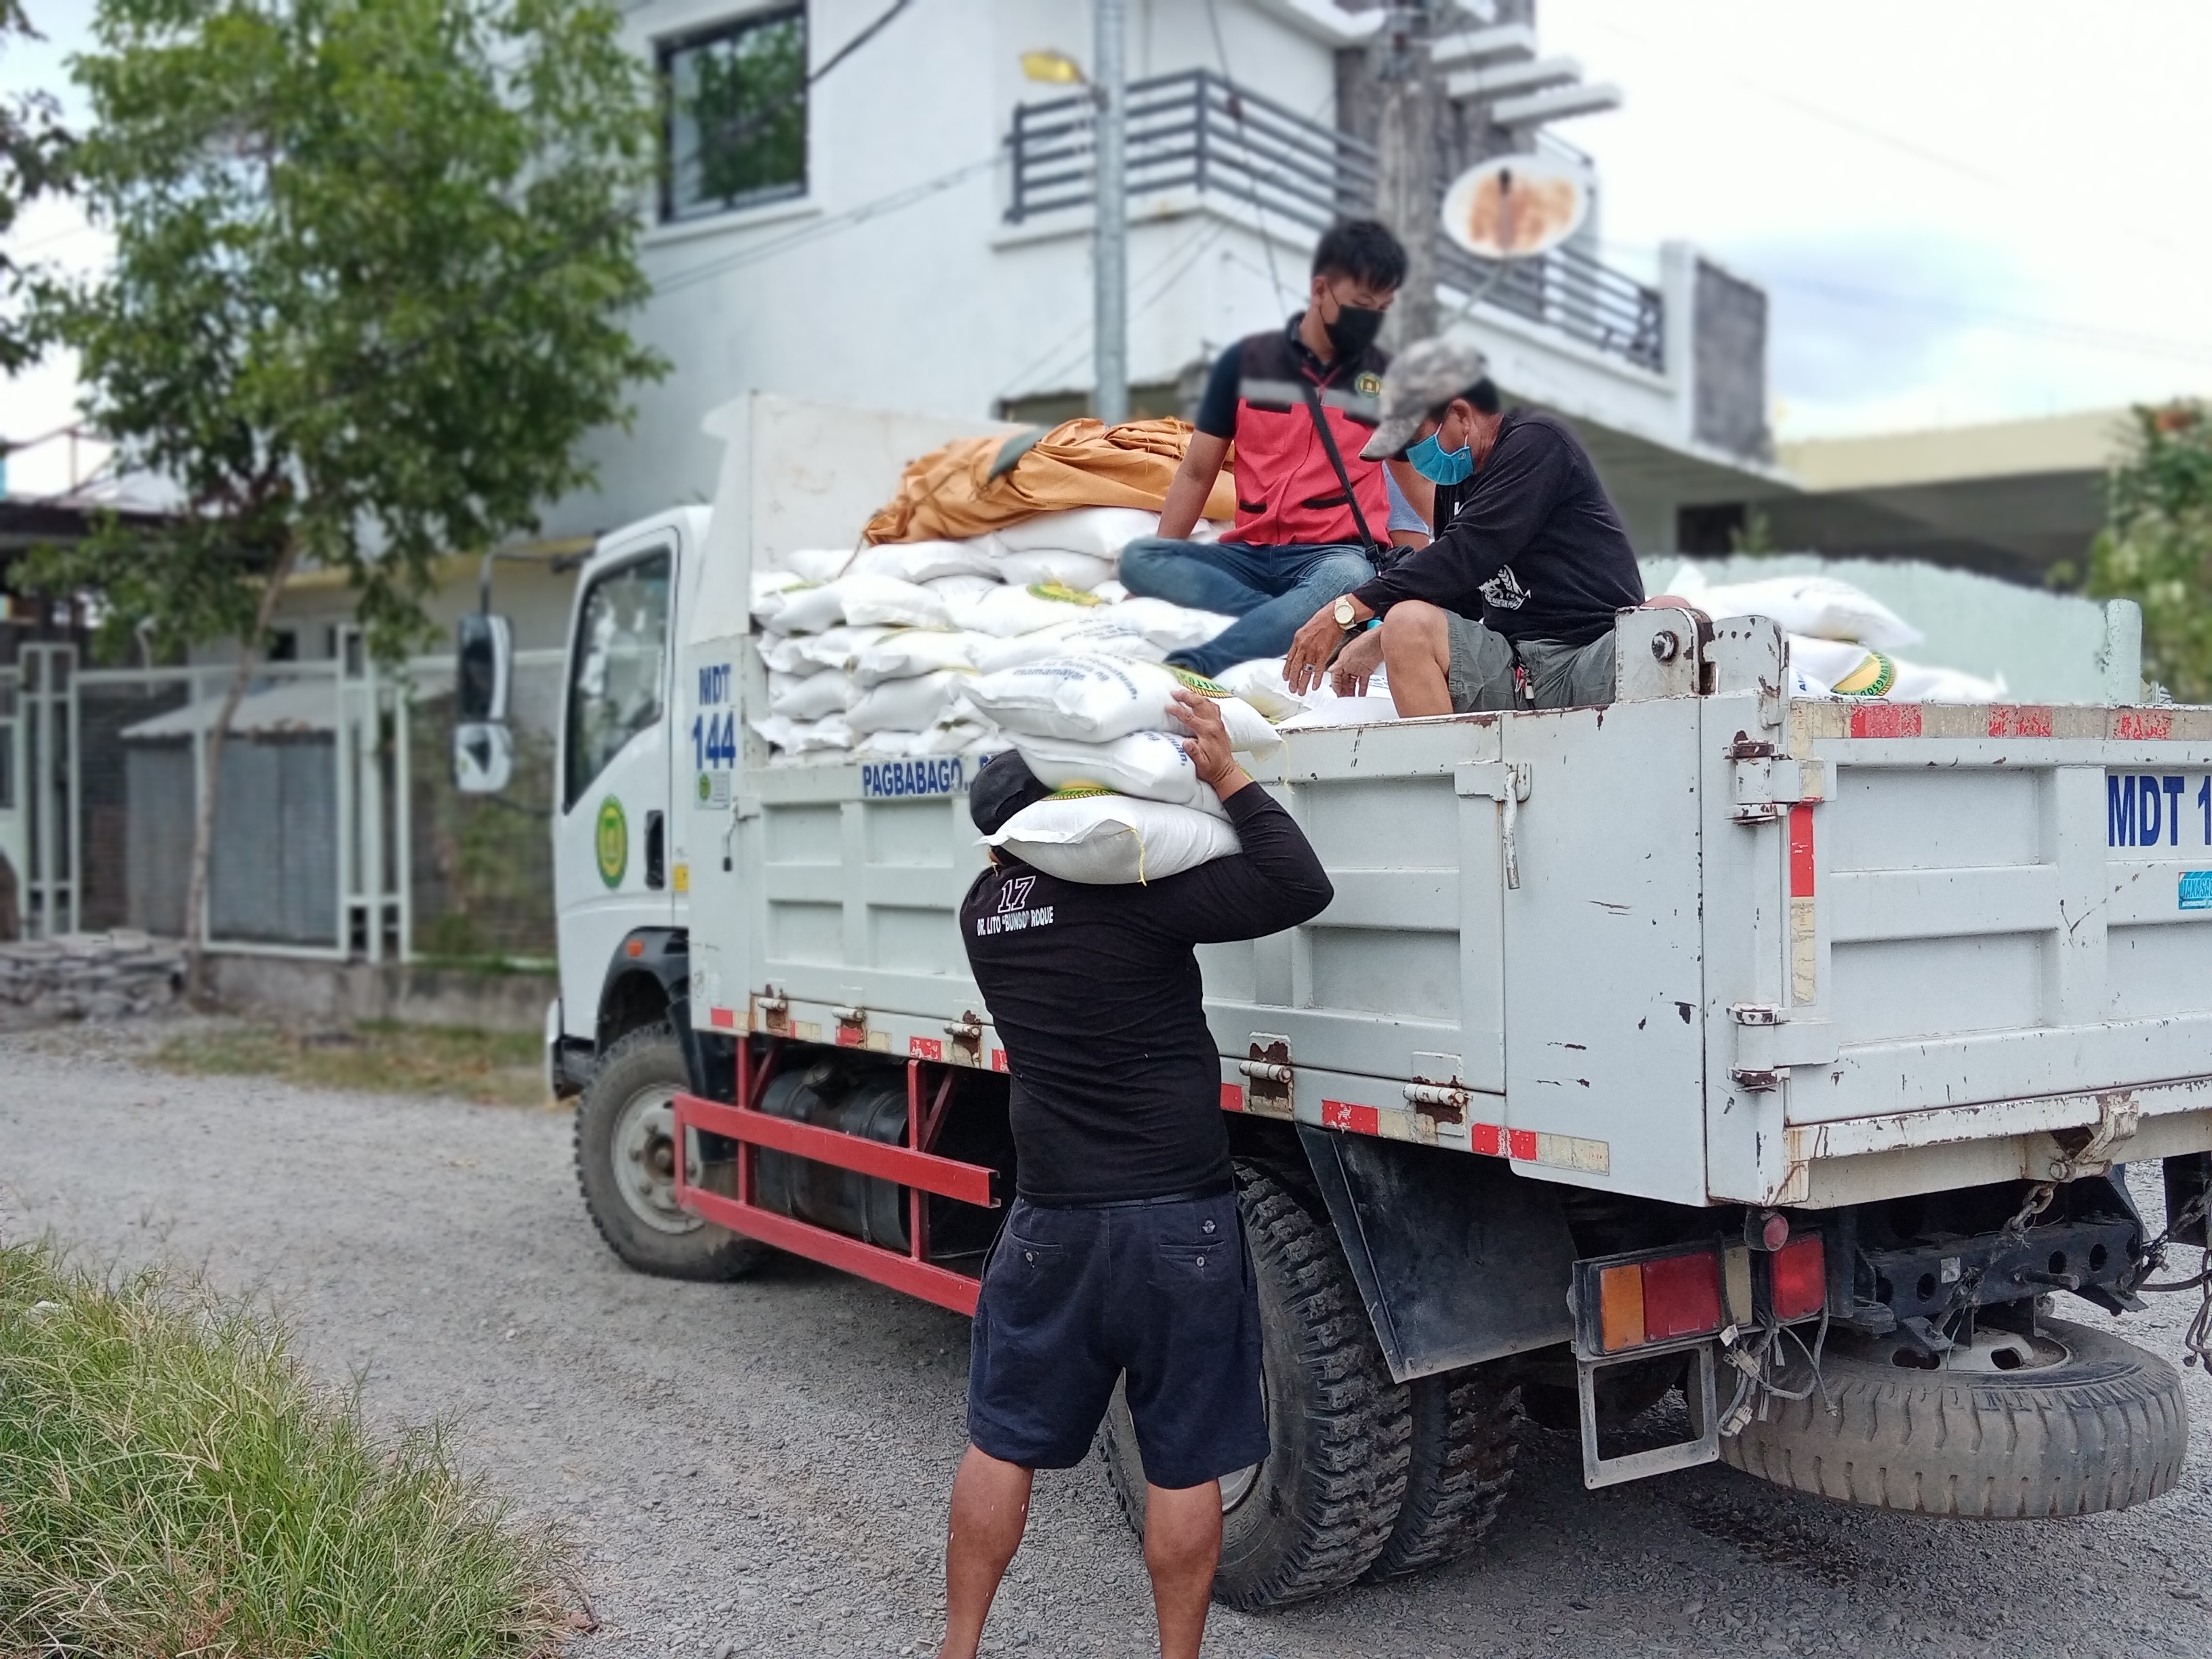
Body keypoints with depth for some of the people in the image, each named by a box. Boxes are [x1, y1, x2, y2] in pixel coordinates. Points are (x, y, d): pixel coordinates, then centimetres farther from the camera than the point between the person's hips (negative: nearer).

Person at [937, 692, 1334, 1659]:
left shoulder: (985, 909, 2)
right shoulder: (1130, 890, -16)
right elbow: (1299, 889, -18)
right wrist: (1226, 775, -12)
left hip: (1050, 1222, 5)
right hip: (1176, 1218, -5)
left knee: (1002, 1438, 17)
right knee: (1184, 1462, 8)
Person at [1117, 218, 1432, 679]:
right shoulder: (1246, 362, 8)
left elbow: (1421, 484, 19)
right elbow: (1196, 473, 11)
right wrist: (1160, 573, 1)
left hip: (1335, 554, -1)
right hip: (1249, 554, 2)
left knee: (1348, 579, -39)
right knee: (1137, 558, -24)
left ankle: (1194, 665, -48)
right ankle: (1294, 620, -33)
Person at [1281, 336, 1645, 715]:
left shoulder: (1537, 442, -6)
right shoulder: (1455, 480, 18)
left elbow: (1465, 555, -17)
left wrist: (1346, 611, -15)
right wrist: (1376, 642, 14)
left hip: (1599, 655, -5)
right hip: (1516, 668, 6)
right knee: (1407, 624, -21)